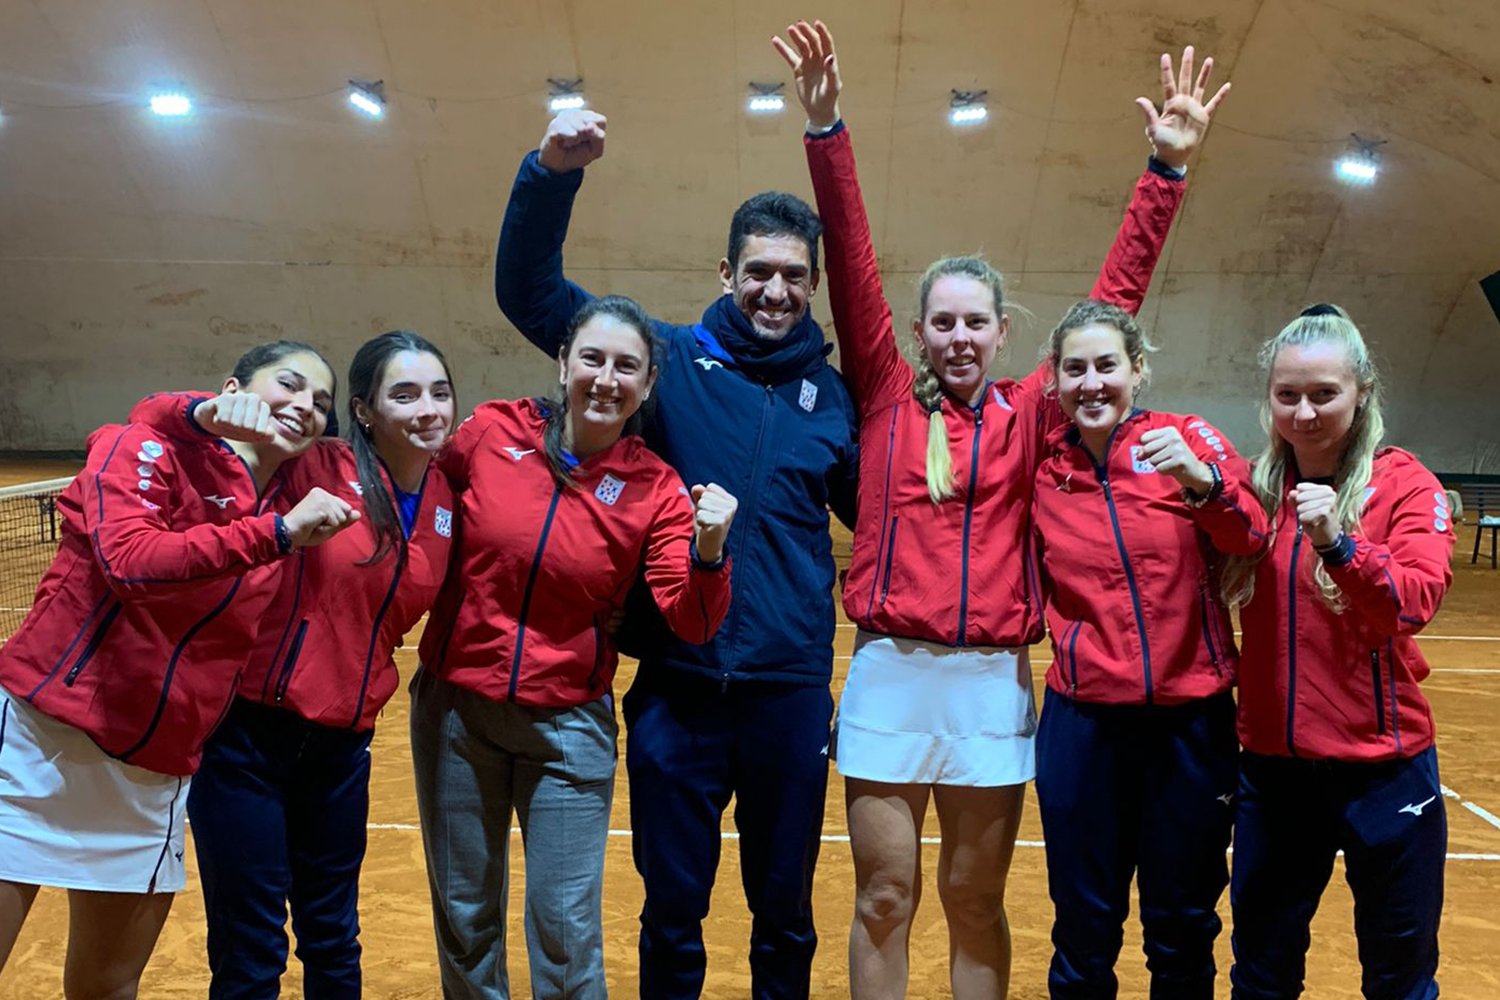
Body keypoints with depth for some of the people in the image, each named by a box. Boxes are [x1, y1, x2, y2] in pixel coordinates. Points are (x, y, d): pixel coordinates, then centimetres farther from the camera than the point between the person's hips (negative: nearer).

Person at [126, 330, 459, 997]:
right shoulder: (314, 466, -13)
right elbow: (153, 417, -15)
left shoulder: (446, 499, 1)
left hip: (344, 743, 5)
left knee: (334, 942, 19)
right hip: (251, 730, -5)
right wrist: (213, 414, -34)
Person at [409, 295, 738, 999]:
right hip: (454, 709, 2)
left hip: (568, 726, -1)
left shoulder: (656, 490, -8)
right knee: (464, 915, 16)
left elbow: (691, 624, -14)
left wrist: (708, 551, -31)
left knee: (566, 928, 4)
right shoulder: (490, 432, -7)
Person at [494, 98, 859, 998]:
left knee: (785, 911, 17)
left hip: (792, 689, 2)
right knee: (673, 911, 13)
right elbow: (530, 290, -2)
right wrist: (552, 176, -16)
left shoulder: (834, 394, 5)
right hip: (676, 685, -1)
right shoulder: (669, 358, 0)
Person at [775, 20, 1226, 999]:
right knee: (885, 898, 9)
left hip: (994, 681, 1)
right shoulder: (886, 399, 3)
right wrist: (826, 130, -10)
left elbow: (1115, 298, 5)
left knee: (975, 900, 13)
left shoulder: (1030, 414, 5)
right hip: (888, 673, -1)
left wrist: (1167, 171, 2)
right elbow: (853, 269, -4)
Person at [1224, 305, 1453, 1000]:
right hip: (1272, 764, 3)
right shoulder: (1254, 488, 1)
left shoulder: (1405, 485, -8)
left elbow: (1415, 602, -22)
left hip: (1381, 766, -3)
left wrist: (1338, 544, -36)